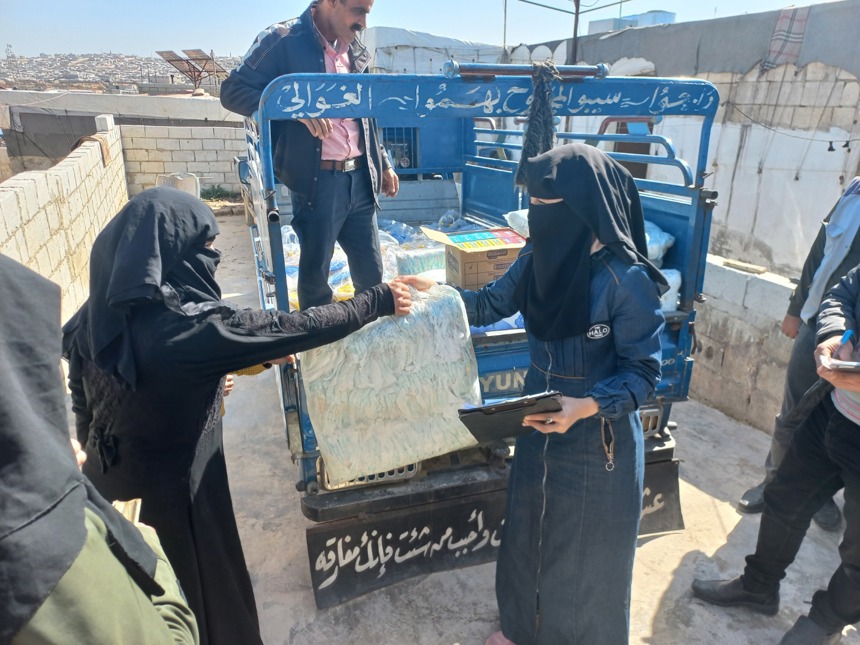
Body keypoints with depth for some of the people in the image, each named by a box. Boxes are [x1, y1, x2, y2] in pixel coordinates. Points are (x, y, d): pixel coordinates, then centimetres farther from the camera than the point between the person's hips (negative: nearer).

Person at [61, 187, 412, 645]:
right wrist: (378, 302, -14)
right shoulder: (189, 326, -31)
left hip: (110, 479, 7)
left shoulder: (94, 318, -8)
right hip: (174, 488, -7)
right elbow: (296, 329, -26)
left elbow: (84, 404, 5)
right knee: (203, 585, 19)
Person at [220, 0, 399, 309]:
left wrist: (383, 164, 20)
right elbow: (233, 91, -9)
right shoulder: (282, 40, -6)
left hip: (359, 178, 6)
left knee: (371, 273, 12)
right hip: (316, 181, -6)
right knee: (315, 274, 6)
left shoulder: (357, 50, 13)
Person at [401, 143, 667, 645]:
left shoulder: (626, 280, -25)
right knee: (529, 529, 24)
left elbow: (644, 372, -18)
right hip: (540, 422, 6)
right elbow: (494, 303, 7)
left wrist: (586, 406, -32)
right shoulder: (541, 256, -7)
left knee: (587, 549, 17)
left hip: (598, 438, -6)